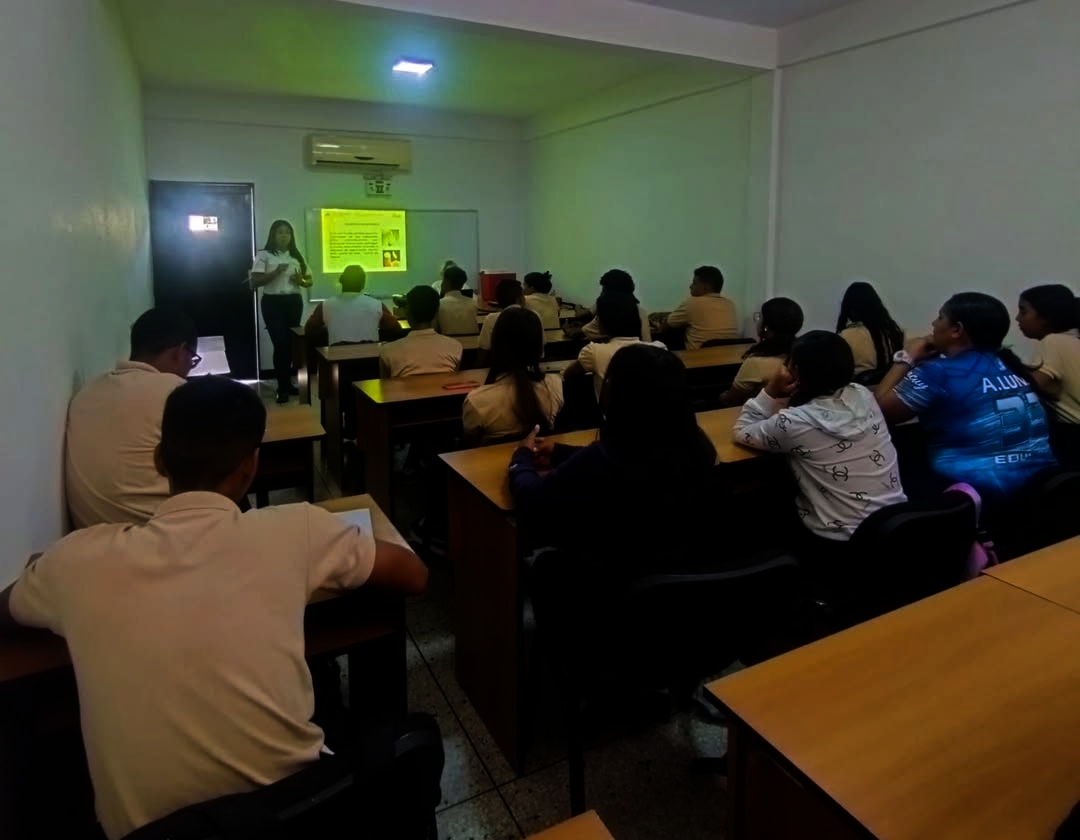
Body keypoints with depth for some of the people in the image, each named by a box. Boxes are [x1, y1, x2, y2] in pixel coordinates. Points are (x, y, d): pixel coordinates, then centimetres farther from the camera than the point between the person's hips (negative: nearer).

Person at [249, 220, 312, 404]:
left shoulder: (297, 256, 11)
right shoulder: (264, 255, -3)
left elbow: (309, 281, 15)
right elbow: (254, 282, -10)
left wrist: (301, 281, -8)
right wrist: (275, 272, -21)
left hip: (294, 302, 4)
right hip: (272, 303, -4)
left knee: (291, 343, 7)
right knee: (280, 343, -9)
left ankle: (287, 383, 19)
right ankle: (283, 387, -2)